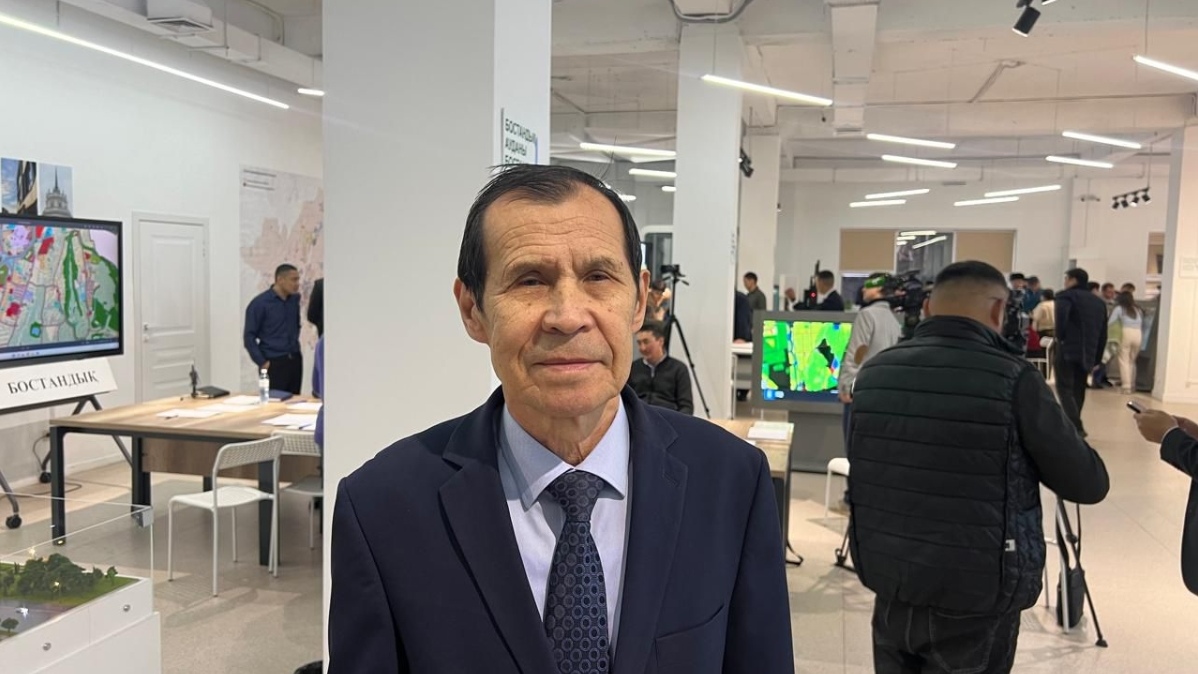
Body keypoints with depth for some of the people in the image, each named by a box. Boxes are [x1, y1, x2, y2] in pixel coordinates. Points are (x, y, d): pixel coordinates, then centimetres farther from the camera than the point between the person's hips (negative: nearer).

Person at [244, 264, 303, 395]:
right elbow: (249, 336, -7)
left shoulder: (295, 299, 6)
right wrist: (262, 362, -10)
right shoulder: (259, 303, -8)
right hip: (274, 363, -5)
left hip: (295, 360, 5)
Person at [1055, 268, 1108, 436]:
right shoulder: (1099, 302, 20)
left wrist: (1060, 337, -9)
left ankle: (1076, 428, -20)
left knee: (1065, 389, -7)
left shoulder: (1066, 296, 0)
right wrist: (1096, 360, 19)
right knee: (1078, 391, 13)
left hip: (1068, 350, -6)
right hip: (1087, 354, 6)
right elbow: (1103, 334, 18)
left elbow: (1061, 316, -23)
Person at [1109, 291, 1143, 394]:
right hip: (1138, 334, 4)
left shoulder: (1119, 308, 11)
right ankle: (1132, 385, 15)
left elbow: (1110, 322, 3)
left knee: (1124, 360, -1)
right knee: (1132, 360, 16)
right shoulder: (1138, 310, 23)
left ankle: (1126, 386, -8)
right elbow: (1142, 324, 18)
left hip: (1127, 332, -4)